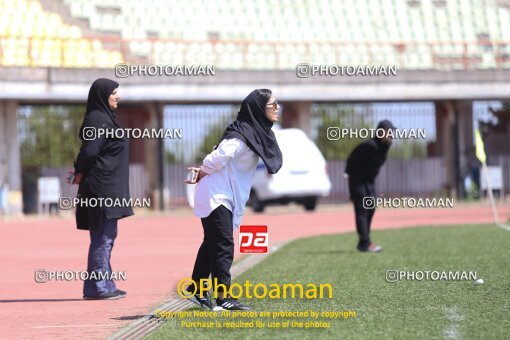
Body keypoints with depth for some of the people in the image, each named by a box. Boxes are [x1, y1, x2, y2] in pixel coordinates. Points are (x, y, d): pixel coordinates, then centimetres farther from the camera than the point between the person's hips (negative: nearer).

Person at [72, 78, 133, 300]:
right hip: (103, 187, -10)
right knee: (102, 237, -6)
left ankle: (102, 286, 17)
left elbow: (89, 152, 15)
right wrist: (82, 173, -5)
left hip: (109, 188, 10)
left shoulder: (104, 118, 17)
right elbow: (90, 152, -21)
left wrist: (81, 172, 0)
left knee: (105, 237, 12)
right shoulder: (98, 120, -14)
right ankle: (98, 288, -3)